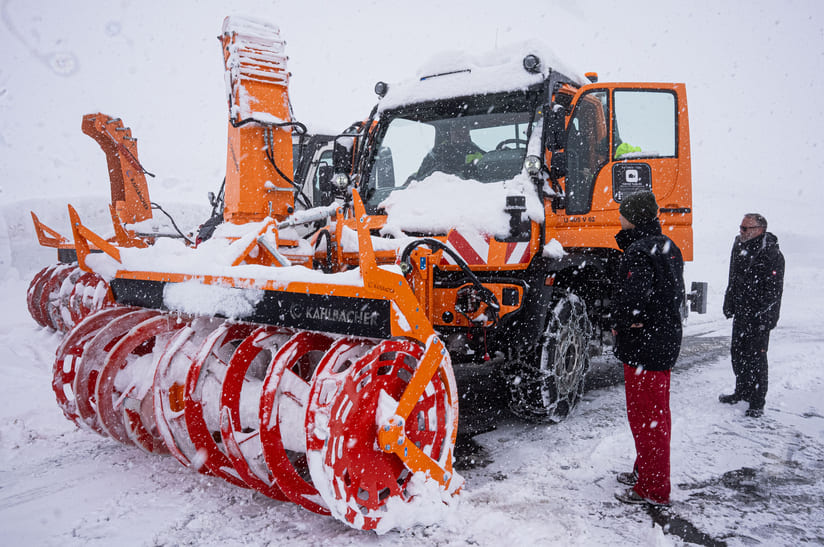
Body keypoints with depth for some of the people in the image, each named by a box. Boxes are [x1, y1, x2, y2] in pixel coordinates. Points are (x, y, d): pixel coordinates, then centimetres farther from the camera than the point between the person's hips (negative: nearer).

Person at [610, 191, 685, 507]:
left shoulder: (638, 252, -19)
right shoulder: (668, 247, 12)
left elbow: (632, 298, -32)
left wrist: (619, 324, -12)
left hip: (643, 348, -10)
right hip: (666, 342, 10)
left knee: (645, 416, 0)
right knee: (656, 414, 20)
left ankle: (653, 490, 10)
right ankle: (645, 471, 35)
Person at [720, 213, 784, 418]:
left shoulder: (772, 254, -15)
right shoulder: (739, 246, 9)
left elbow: (773, 290, -17)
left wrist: (764, 319, -19)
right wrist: (729, 305, 19)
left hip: (759, 317, -8)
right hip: (740, 313, 8)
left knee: (756, 357, -3)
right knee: (737, 353, 16)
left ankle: (757, 402, 7)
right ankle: (742, 391, 33)